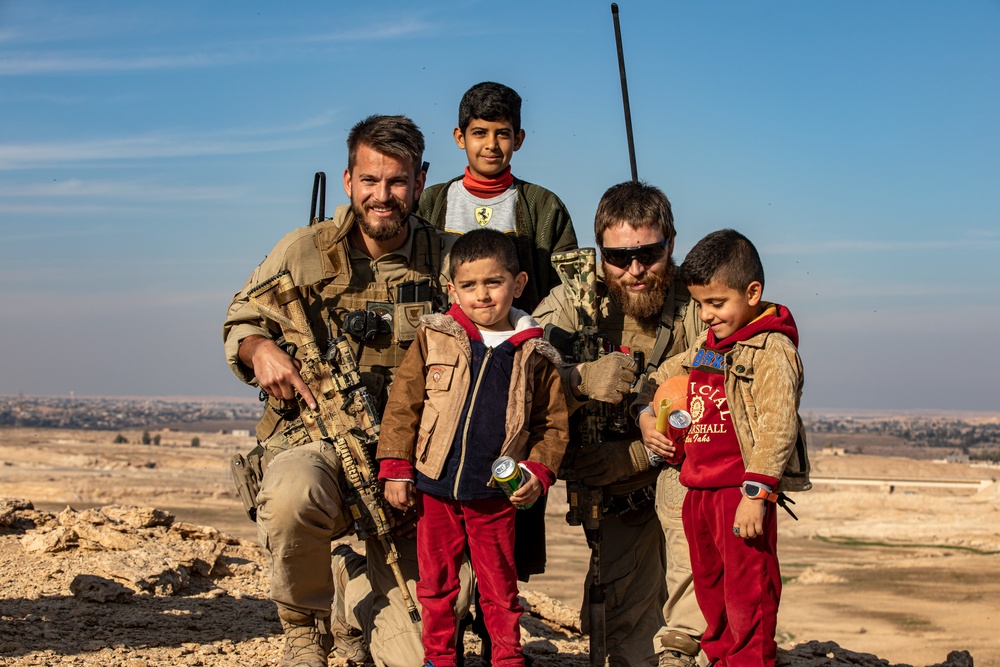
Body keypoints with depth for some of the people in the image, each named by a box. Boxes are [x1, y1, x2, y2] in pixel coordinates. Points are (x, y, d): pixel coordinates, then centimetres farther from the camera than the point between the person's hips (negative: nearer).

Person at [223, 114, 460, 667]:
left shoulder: (444, 260, 4)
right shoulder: (304, 252, 1)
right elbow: (239, 322, 13)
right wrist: (259, 348, -12)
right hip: (314, 436, -1)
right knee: (293, 496, -38)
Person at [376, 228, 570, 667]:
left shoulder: (535, 355, 1)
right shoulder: (433, 339, 0)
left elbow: (553, 424, 6)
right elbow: (402, 405, 2)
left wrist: (538, 472, -8)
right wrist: (395, 468, -3)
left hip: (496, 497, -1)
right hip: (434, 489, 1)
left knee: (500, 589, 9)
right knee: (436, 585, 11)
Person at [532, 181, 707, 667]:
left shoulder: (698, 308, -12)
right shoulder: (572, 304, -7)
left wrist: (640, 454, -26)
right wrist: (582, 379, -34)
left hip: (680, 474, -3)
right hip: (616, 499, 3)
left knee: (682, 488, -35)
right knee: (624, 627, 0)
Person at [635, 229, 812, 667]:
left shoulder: (770, 349, -13)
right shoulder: (706, 346, 14)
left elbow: (777, 428, -21)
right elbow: (664, 376, 32)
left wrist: (756, 495, -25)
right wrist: (646, 414, 12)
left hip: (741, 493, -9)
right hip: (698, 490, 9)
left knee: (748, 596, -4)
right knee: (710, 592, 19)